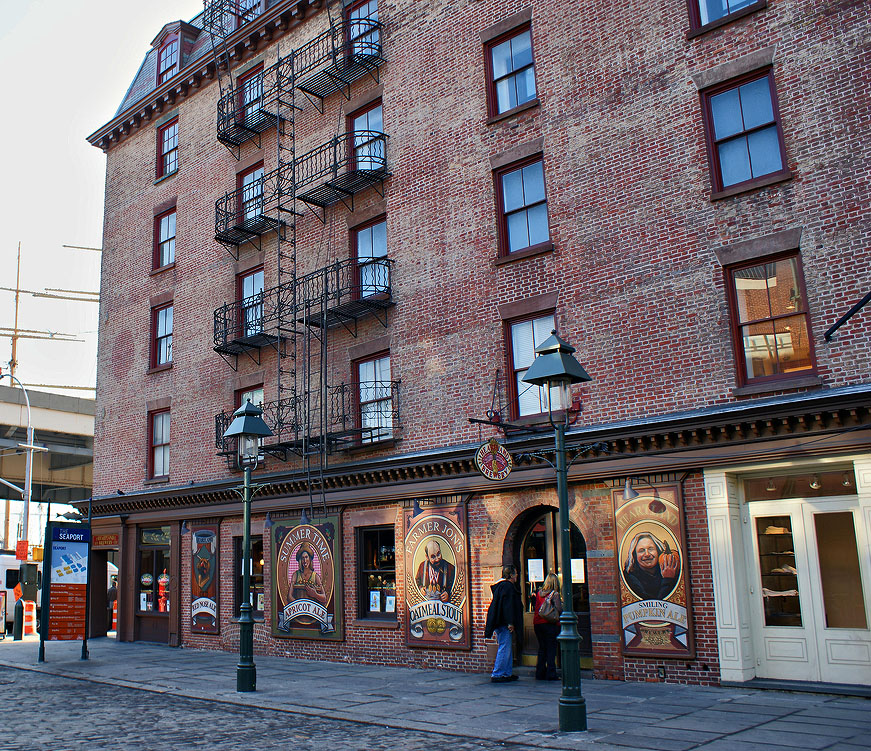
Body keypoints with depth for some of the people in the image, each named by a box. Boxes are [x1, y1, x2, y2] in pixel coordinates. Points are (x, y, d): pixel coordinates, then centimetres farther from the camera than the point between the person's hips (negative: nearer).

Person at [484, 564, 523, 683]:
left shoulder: (500, 586, 17)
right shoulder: (508, 586, -14)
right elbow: (508, 605, -20)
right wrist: (510, 623, -21)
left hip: (499, 623, 10)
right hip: (504, 624, -10)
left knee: (506, 649, 16)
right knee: (504, 649, -7)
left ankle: (507, 673, 21)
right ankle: (497, 675, -5)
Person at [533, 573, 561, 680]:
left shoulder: (539, 593, 8)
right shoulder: (555, 594, -8)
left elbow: (536, 607, 9)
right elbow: (559, 609, -15)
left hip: (537, 623, 5)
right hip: (550, 623, -5)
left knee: (542, 648, 14)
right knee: (551, 649, 1)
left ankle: (540, 674, 16)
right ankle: (551, 674, -1)